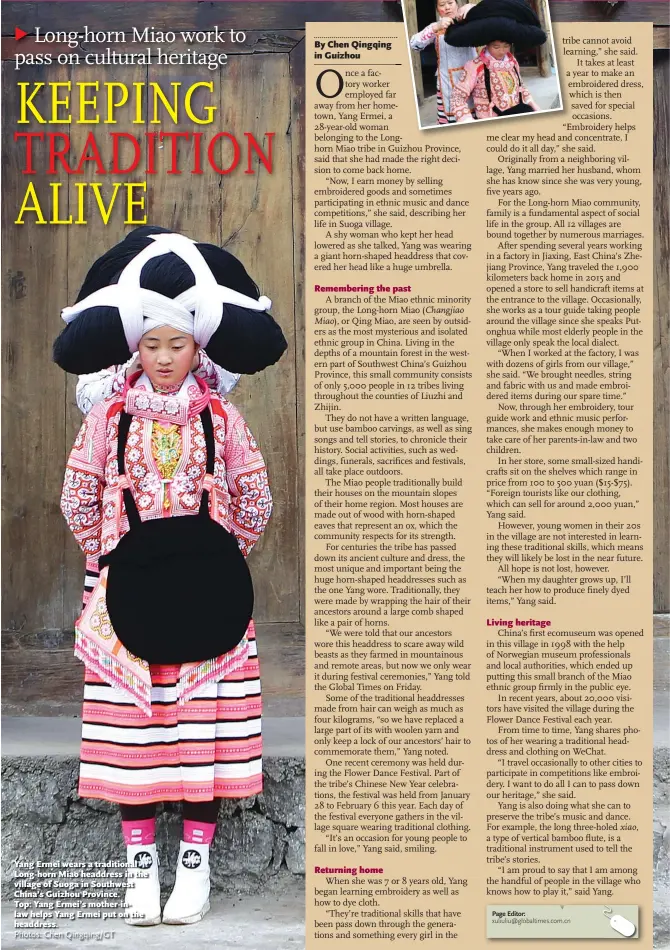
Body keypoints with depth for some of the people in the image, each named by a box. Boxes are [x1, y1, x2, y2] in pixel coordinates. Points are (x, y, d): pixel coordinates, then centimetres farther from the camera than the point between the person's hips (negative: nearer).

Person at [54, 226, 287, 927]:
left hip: (206, 595, 0)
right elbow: (77, 497, 8)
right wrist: (109, 557, 3)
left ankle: (196, 862, 8)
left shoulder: (221, 419, 4)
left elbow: (256, 501, 7)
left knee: (204, 719, -2)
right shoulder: (109, 418, 4)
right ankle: (141, 867, 8)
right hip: (127, 593, 0)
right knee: (130, 718, -1)